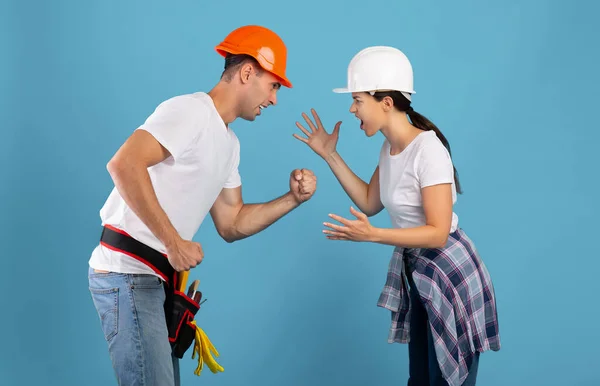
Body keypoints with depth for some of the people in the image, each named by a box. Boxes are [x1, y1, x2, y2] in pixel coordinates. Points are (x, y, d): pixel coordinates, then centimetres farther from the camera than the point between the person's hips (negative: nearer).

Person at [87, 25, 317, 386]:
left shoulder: (229, 143, 17)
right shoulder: (190, 110, -13)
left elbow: (231, 225, 18)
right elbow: (124, 165, -27)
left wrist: (292, 199, 6)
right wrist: (175, 243, -25)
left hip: (154, 277, 10)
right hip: (127, 273, -10)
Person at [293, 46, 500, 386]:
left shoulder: (427, 151, -24)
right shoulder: (391, 147, 2)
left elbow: (438, 233, -26)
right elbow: (370, 203, 10)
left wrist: (372, 235, -35)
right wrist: (330, 155, 7)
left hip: (450, 274, -9)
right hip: (417, 271, 9)